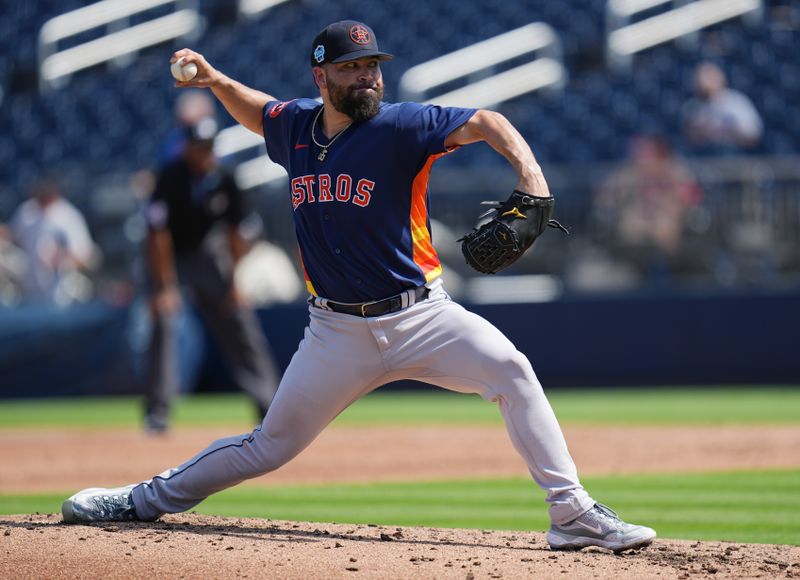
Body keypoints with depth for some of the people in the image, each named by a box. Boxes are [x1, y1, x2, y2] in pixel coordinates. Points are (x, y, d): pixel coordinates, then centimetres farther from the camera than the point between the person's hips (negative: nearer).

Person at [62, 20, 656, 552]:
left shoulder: (401, 126, -8)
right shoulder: (295, 125, 6)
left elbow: (485, 122, -17)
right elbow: (258, 111, 30)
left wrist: (529, 173, -34)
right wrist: (215, 80, 14)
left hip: (419, 315, -2)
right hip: (339, 330, 2)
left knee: (511, 370, -25)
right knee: (271, 445, 5)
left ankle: (573, 513, -20)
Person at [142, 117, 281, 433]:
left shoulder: (225, 182, -11)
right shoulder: (171, 179, -24)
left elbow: (234, 233, -1)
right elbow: (159, 235, -24)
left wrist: (234, 281, -5)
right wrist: (165, 287, -27)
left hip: (206, 254, 4)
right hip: (170, 258, -4)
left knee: (240, 320, 1)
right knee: (165, 320, -21)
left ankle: (268, 404, 8)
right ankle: (157, 411, -18)